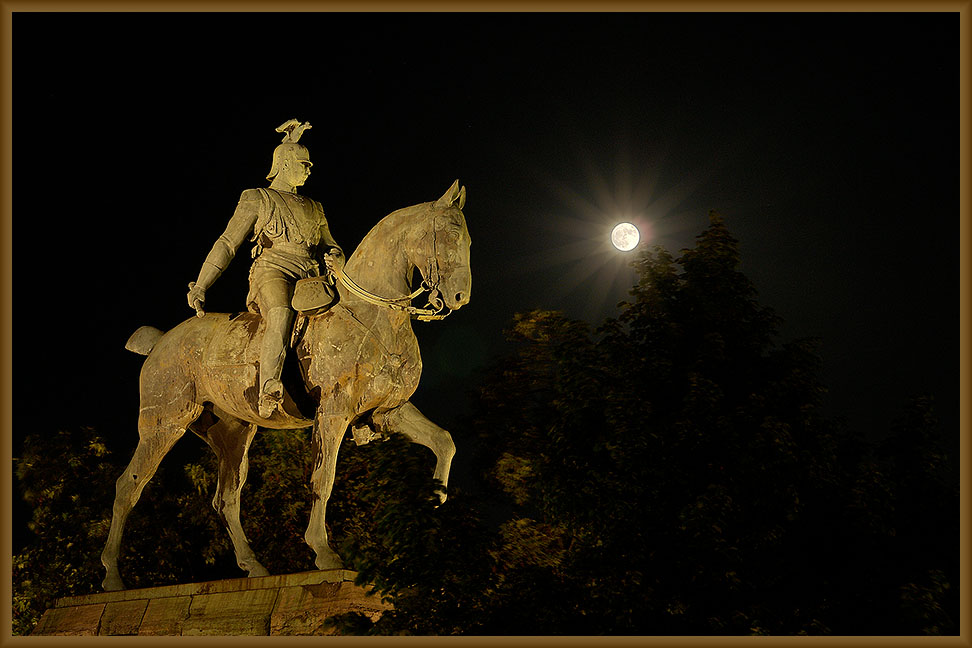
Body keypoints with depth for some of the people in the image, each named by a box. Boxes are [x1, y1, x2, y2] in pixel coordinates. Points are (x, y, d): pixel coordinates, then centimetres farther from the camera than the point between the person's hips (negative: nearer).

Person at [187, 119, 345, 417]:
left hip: (310, 281, 6)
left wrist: (335, 259, 2)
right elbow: (227, 244, 7)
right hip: (272, 272, -6)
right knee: (282, 314, -40)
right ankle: (268, 391, -58)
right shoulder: (257, 200, 13)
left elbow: (332, 247, 30)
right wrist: (200, 287, -3)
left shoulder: (314, 210, 29)